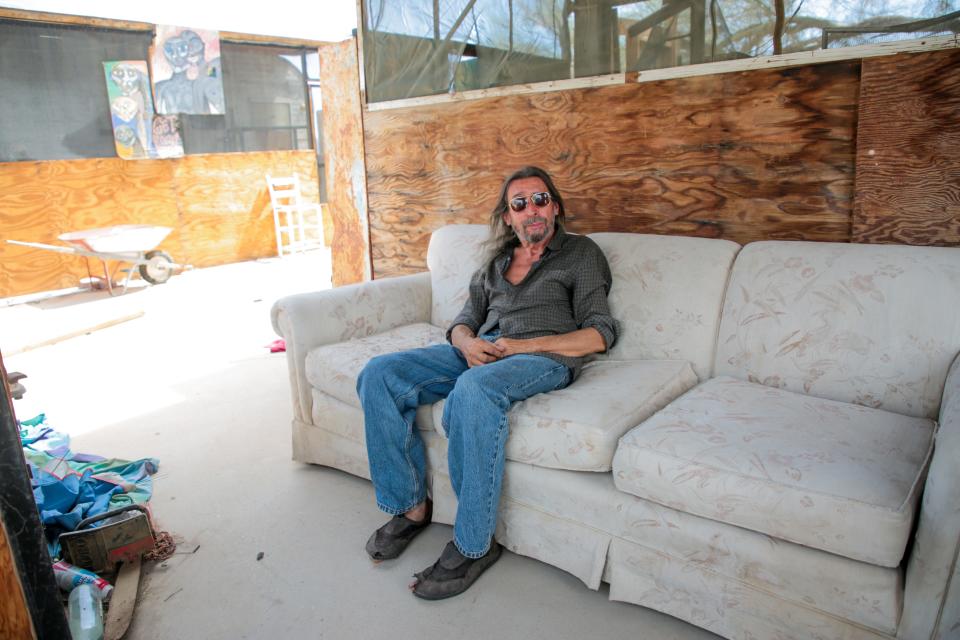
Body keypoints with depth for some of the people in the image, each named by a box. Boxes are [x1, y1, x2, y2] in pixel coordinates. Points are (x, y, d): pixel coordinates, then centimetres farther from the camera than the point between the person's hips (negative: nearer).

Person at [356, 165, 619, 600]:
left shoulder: (580, 253, 10)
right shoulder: (497, 261, 26)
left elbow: (600, 334, 0)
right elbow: (464, 320, 21)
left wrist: (522, 345, -13)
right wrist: (467, 342, -7)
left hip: (544, 357, -5)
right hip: (480, 352, 6)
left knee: (473, 390, -40)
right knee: (379, 375, -17)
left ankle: (474, 545, -24)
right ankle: (411, 506, -5)